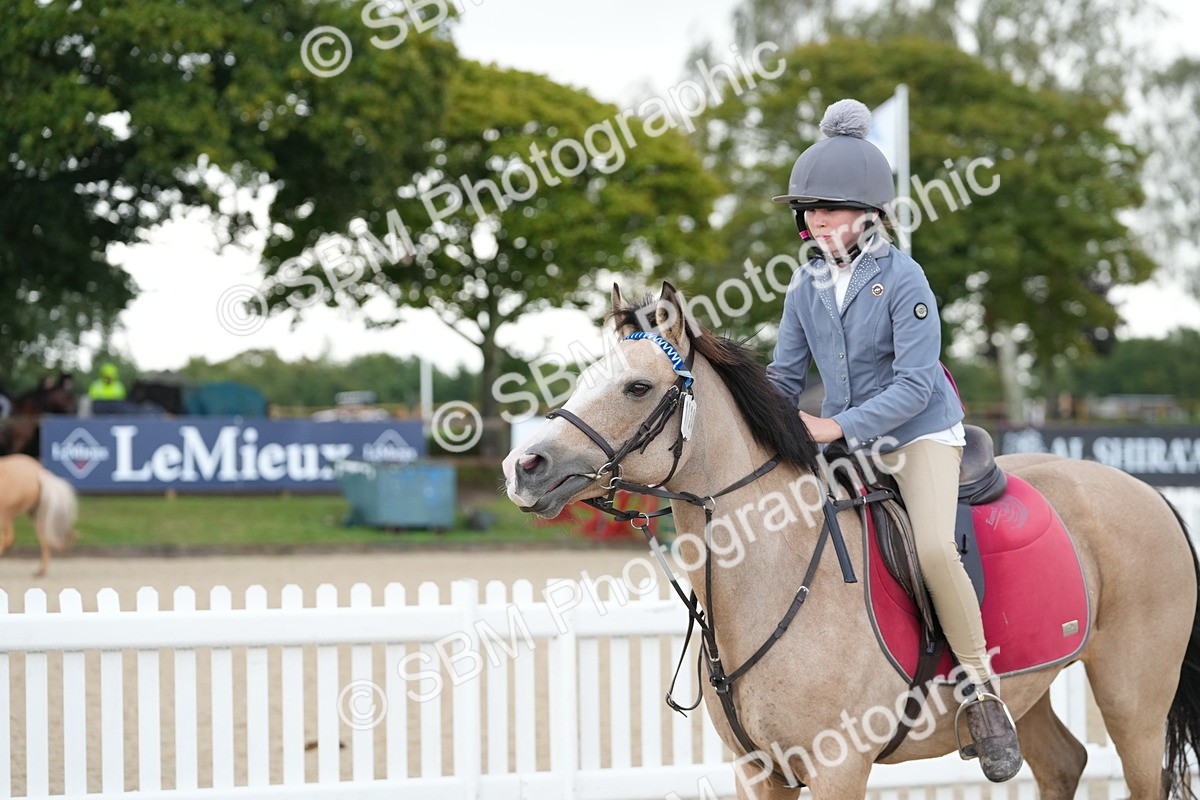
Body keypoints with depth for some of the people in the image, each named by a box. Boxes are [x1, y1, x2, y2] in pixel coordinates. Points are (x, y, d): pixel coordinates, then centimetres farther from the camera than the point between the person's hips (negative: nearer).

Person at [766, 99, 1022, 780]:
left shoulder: (903, 279, -15)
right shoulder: (806, 288, 3)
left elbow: (914, 385, -20)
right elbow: (785, 378, 10)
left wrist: (839, 426, -29)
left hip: (920, 433, -7)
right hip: (844, 440, 7)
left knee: (934, 548, -28)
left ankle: (983, 694, -16)